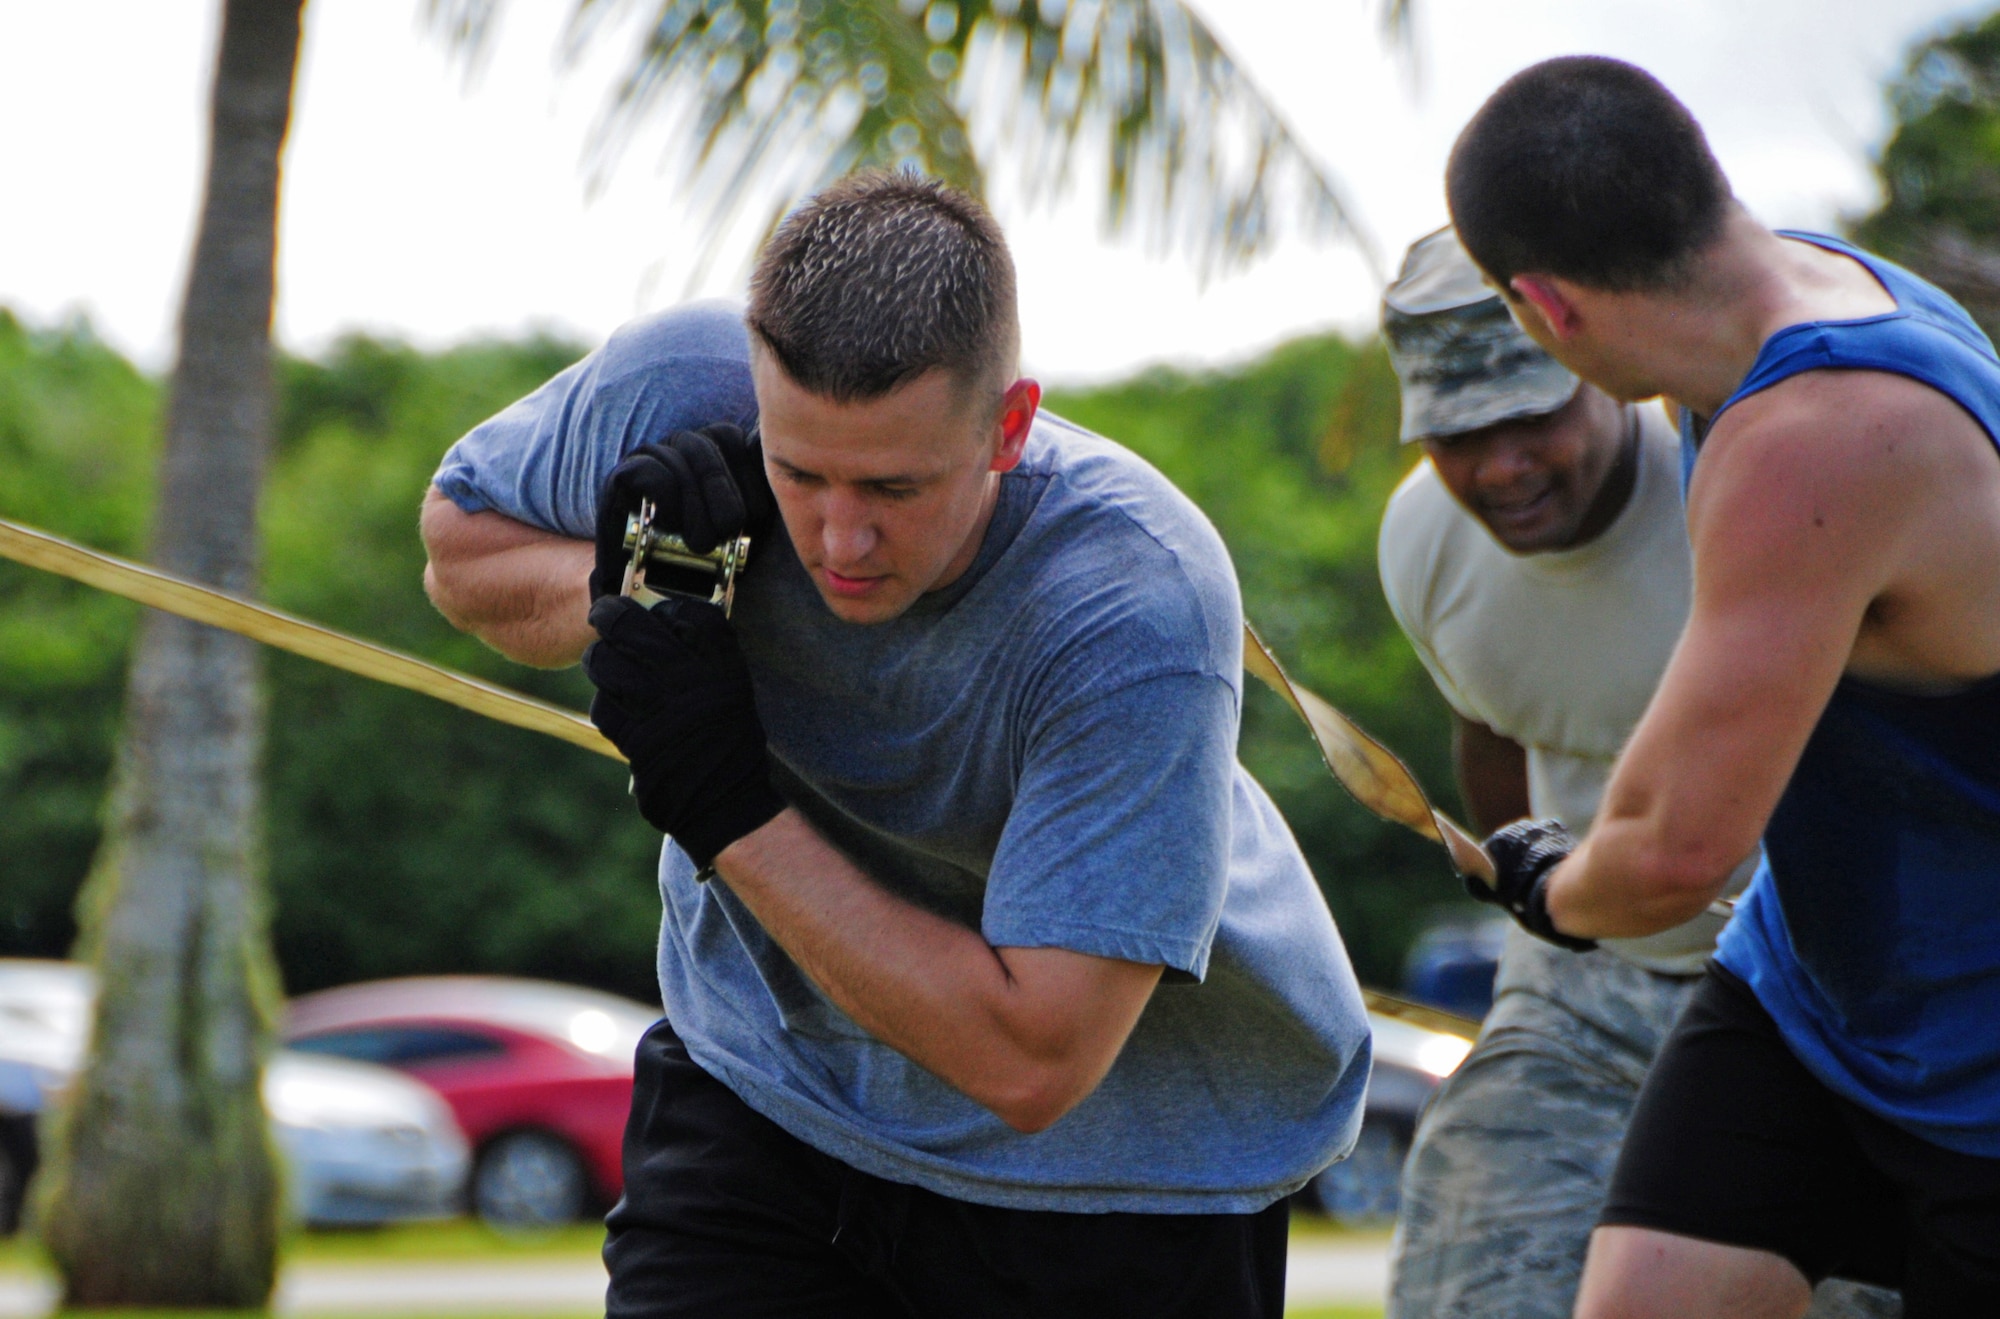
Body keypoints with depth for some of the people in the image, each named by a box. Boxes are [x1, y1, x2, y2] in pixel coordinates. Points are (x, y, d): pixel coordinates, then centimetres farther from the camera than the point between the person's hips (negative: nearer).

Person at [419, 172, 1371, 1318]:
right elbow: (461, 535, 0)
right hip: (764, 1086, 3)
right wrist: (612, 588, -23)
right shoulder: (678, 392, -22)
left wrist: (729, 811, -36)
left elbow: (1027, 1062, -36)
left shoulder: (1142, 609, -34)